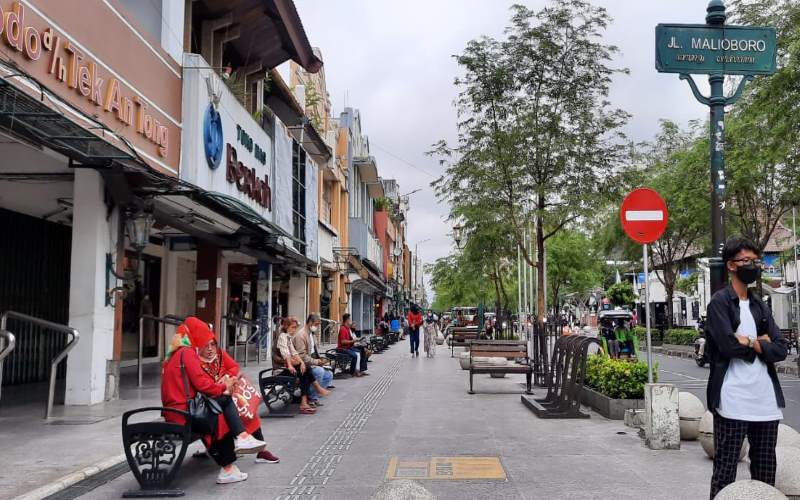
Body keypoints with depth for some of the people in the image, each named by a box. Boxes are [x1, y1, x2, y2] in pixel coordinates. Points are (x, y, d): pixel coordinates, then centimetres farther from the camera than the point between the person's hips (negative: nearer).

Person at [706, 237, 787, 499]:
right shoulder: (719, 302, -4)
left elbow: (780, 349, 5)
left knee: (765, 468, 13)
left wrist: (749, 342, -9)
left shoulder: (760, 305, 15)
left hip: (766, 400, 6)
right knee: (725, 467, 0)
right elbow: (727, 345, -17)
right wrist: (761, 342, -3)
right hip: (733, 401, -6)